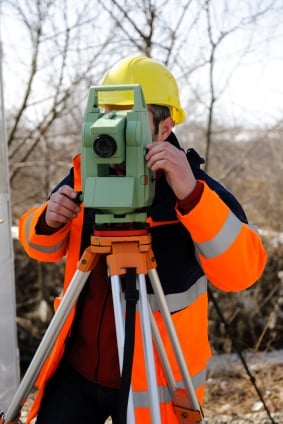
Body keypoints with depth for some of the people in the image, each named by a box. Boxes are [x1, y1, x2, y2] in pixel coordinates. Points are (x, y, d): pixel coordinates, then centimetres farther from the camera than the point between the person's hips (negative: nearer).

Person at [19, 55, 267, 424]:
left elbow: (242, 271, -27)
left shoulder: (198, 193, -15)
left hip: (153, 381, -3)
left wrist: (191, 196, -39)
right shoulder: (87, 175, -2)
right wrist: (48, 221, -16)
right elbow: (42, 247, 6)